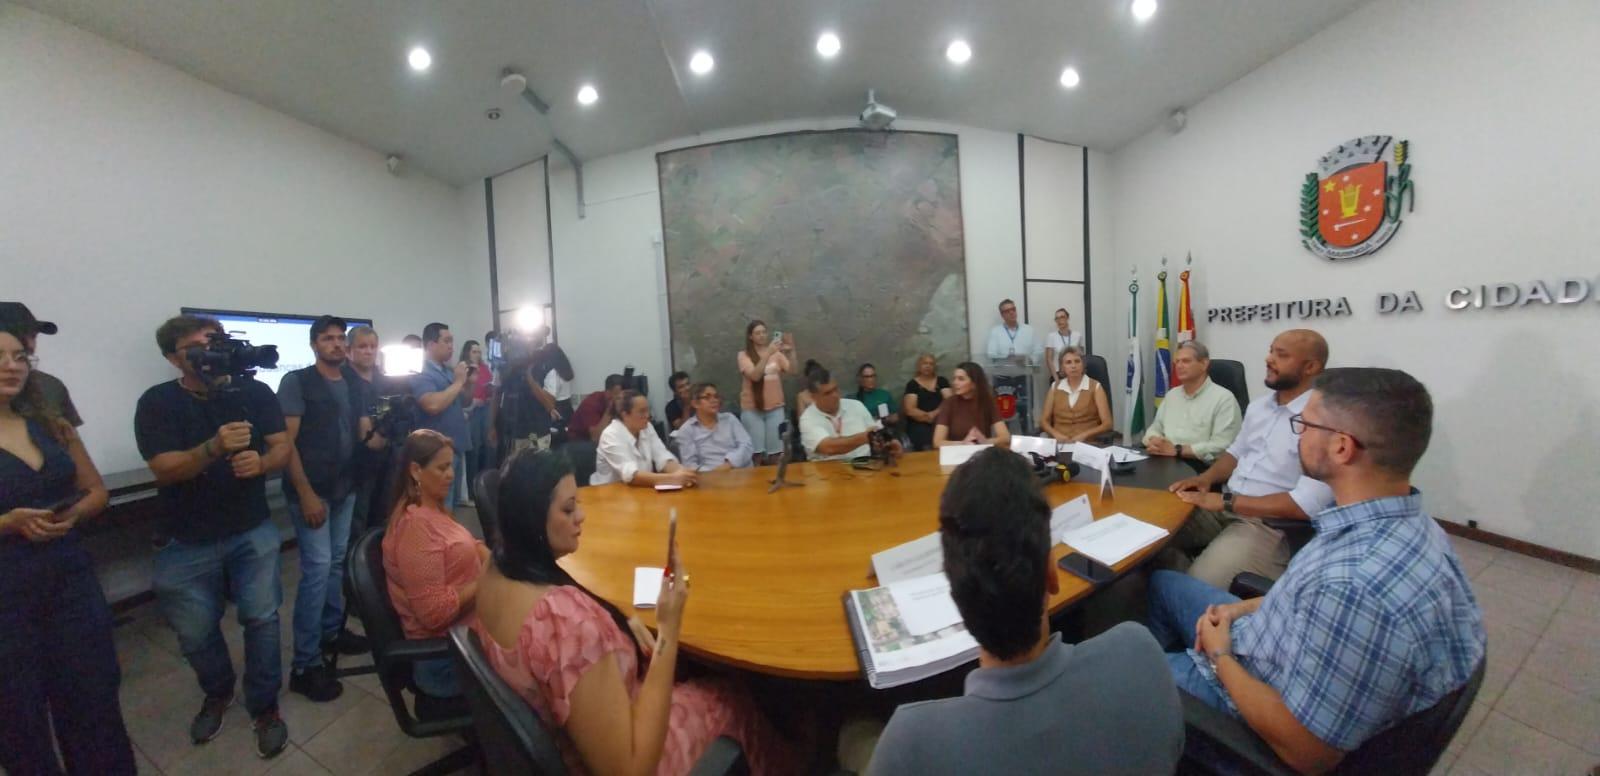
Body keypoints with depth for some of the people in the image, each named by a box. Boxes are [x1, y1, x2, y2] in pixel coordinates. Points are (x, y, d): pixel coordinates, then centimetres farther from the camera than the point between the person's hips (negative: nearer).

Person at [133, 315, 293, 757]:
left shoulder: (255, 393, -4)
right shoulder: (157, 403, -8)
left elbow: (285, 448, -5)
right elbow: (163, 469, -17)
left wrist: (262, 461, -27)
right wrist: (215, 446, -35)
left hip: (253, 532, 0)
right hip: (188, 542, 0)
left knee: (262, 618, 2)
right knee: (195, 631, 12)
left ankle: (265, 708, 19)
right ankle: (217, 694, 41)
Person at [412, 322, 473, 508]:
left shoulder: (449, 370, 12)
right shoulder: (421, 374, -12)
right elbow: (433, 405, -29)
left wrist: (469, 381, 2)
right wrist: (458, 382, -18)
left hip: (457, 444, 8)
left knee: (455, 500, 18)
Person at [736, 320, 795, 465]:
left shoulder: (776, 353, 6)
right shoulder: (744, 355, -2)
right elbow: (754, 376, -18)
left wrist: (791, 351, -15)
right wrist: (768, 353, -24)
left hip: (775, 407, 3)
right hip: (752, 409, -2)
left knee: (775, 452, 4)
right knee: (756, 453, -4)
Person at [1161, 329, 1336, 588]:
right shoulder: (1259, 406, 10)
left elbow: (1307, 504, -23)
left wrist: (1226, 501, -22)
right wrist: (1207, 478, 1)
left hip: (1270, 523, -7)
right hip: (1222, 506, 8)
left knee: (1200, 585, -23)